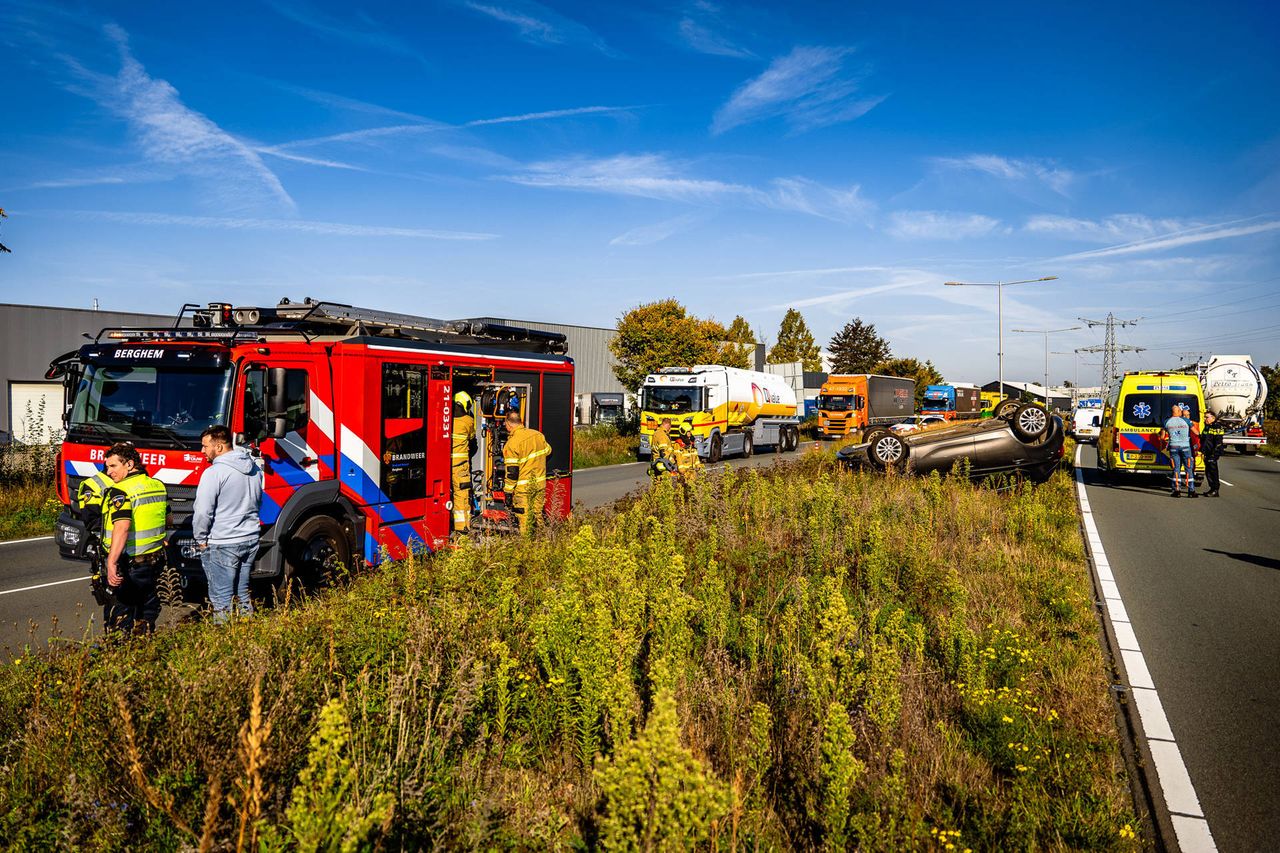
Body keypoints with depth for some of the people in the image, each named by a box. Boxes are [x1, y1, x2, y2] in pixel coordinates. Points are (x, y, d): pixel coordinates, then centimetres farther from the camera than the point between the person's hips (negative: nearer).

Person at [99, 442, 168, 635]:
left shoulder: (120, 491, -17)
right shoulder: (158, 486, 6)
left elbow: (122, 527, -31)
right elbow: (167, 518, 20)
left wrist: (111, 562, -37)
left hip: (128, 563, -7)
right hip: (155, 559, 7)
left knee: (118, 615, 4)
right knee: (147, 608, 19)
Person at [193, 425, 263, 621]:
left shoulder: (214, 473, -16)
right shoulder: (254, 469, 8)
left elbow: (202, 512, -17)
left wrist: (200, 539, -3)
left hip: (222, 544, -7)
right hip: (251, 539, 7)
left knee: (222, 598, 2)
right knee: (243, 593, 17)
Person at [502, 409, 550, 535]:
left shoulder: (511, 444, -17)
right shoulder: (538, 434, 1)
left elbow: (512, 471, -16)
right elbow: (548, 451, 17)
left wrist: (508, 490, -7)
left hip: (524, 486, -6)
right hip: (540, 483, 6)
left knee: (525, 517, 3)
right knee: (538, 514, 17)